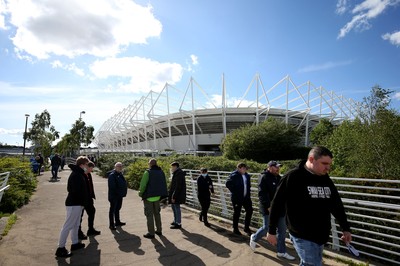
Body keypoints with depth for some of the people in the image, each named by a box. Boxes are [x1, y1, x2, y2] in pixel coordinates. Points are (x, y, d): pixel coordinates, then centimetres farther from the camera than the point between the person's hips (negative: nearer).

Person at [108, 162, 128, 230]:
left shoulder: (120, 174, 11)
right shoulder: (112, 175, -17)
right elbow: (112, 186, -22)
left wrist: (123, 192, 14)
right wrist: (112, 195, -24)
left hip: (119, 196, 9)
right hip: (114, 196, -9)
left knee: (117, 208, 20)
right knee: (112, 210, 1)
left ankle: (117, 222, 34)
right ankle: (111, 224, 9)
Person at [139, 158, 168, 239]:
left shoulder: (148, 172, -14)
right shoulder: (161, 172, 5)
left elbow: (143, 184, -16)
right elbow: (164, 184, 7)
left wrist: (140, 193, -1)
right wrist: (160, 193, 13)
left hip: (149, 196, -6)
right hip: (157, 196, 6)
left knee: (149, 215, 3)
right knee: (157, 213, 18)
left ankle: (151, 233, 8)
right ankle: (159, 230, 25)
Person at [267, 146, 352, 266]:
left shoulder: (326, 179, 6)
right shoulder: (293, 177, -15)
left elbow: (337, 205, 17)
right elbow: (277, 204, -11)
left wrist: (346, 228, 17)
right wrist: (271, 231, -7)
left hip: (321, 236, 7)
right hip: (302, 236, -7)